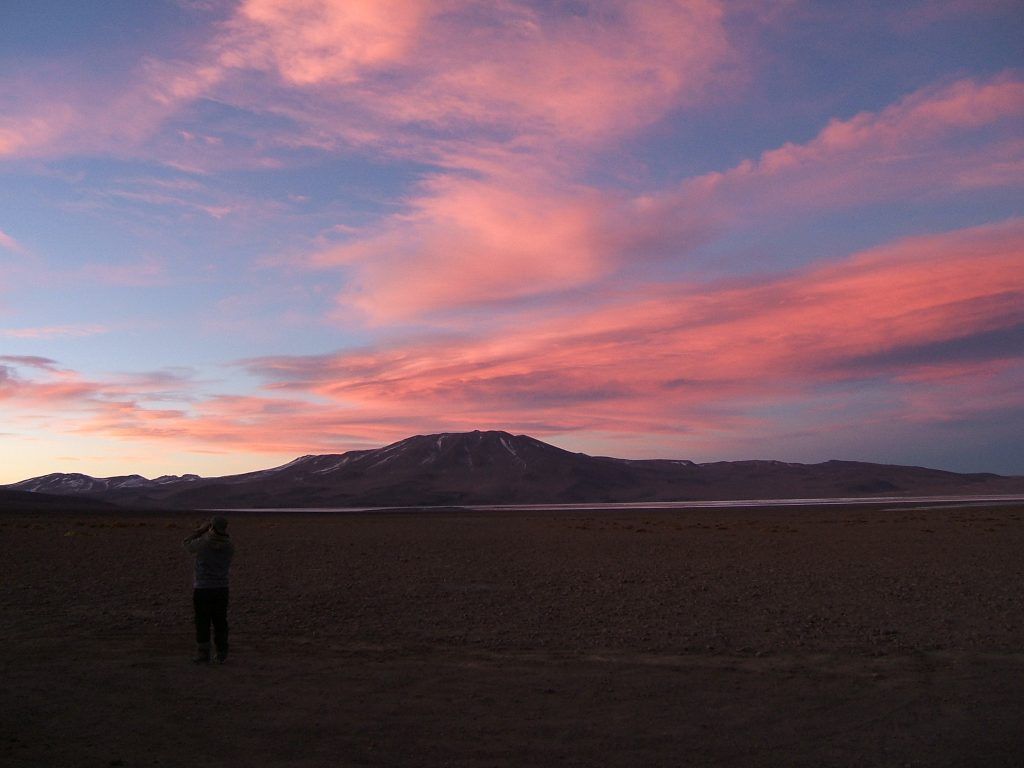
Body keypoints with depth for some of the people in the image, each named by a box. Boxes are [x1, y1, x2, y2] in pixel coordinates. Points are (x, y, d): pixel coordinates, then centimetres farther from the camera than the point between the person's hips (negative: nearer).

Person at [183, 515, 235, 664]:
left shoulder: (202, 542, -14)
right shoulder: (230, 545, -4)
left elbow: (188, 546, 9)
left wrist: (201, 530, 13)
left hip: (202, 589, -3)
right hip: (222, 589, 3)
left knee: (202, 624, 7)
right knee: (220, 622, 12)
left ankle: (203, 656, 11)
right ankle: (221, 655, 15)